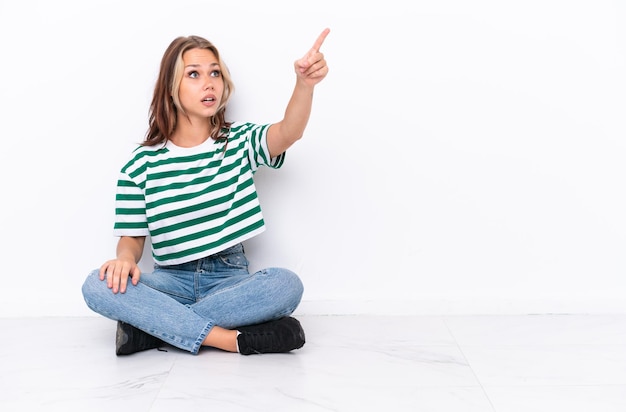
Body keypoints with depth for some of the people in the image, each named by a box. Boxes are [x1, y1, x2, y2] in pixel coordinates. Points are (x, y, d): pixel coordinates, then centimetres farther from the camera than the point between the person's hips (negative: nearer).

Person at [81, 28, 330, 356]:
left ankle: (150, 324, -24)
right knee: (97, 286, -28)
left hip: (230, 277, 0)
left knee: (286, 285, -32)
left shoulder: (240, 142, 3)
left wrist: (304, 84, -39)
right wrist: (125, 258, -21)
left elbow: (289, 133, -18)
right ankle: (233, 339, -30)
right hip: (171, 279, 0)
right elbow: (132, 236, 4)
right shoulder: (142, 162, 2)